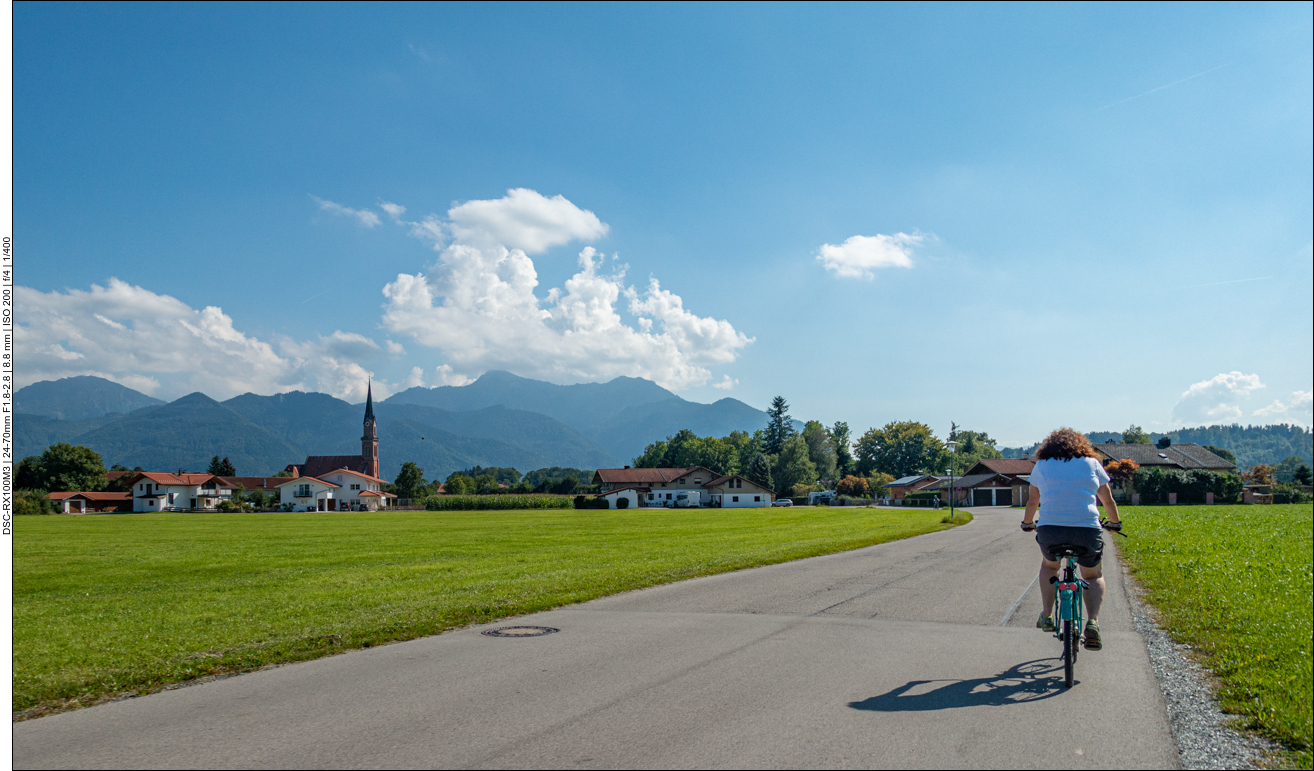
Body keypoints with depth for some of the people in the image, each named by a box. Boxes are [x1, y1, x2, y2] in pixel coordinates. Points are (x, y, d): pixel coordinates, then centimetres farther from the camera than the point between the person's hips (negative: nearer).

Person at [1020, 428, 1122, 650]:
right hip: (1087, 530, 0)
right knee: (1094, 576, 24)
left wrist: (1028, 523, 40)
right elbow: (1108, 500, 21)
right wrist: (1115, 522, 40)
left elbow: (1032, 501, 22)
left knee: (1049, 565, 32)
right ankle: (1093, 623, 2)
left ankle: (1047, 616, 21)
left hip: (1050, 529, 0)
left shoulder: (1041, 466, 13)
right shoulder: (1092, 463, 13)